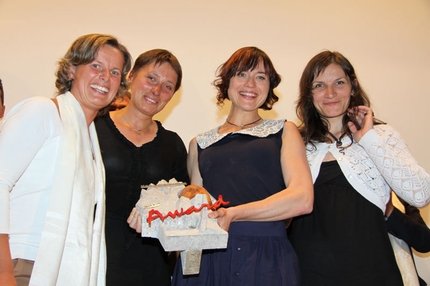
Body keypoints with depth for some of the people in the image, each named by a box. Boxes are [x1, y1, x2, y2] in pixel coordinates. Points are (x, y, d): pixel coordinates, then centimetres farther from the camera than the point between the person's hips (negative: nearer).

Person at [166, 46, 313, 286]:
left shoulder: (284, 131, 8)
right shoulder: (200, 144, 13)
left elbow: (302, 199, -6)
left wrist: (233, 213, -16)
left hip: (267, 258, -1)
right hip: (207, 258, 2)